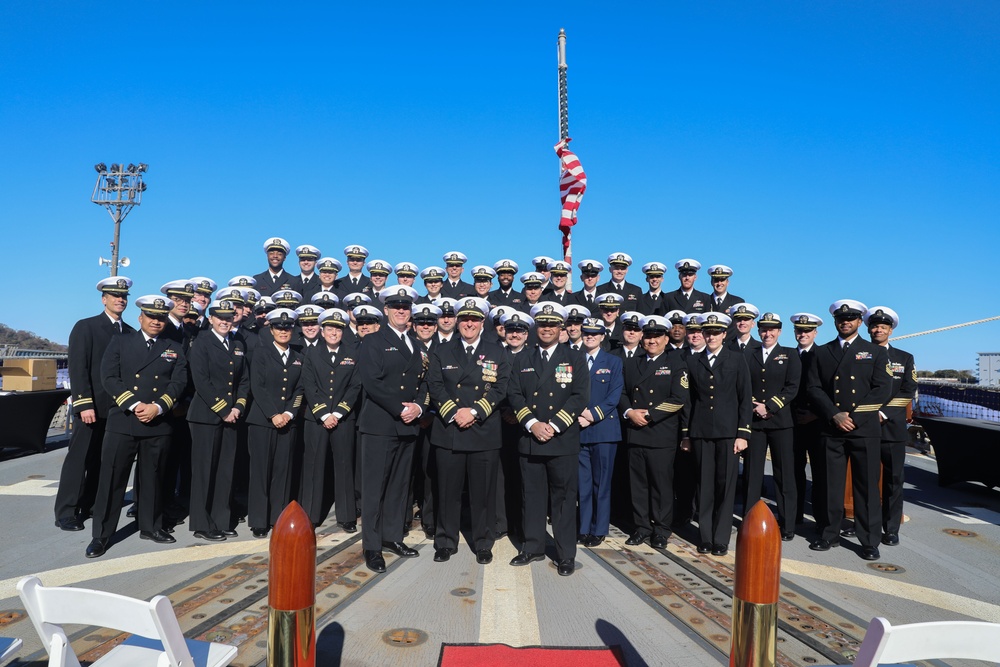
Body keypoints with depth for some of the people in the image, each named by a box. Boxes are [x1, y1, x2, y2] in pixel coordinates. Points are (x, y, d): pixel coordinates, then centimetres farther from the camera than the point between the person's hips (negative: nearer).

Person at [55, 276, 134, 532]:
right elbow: (78, 369, -10)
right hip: (93, 405, -5)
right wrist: (84, 404, -17)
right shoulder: (85, 327, -3)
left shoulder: (131, 333, 11)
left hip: (118, 406, 5)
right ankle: (66, 513, 5)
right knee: (78, 459, -1)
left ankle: (91, 506, 20)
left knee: (102, 459, 11)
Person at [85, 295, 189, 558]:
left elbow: (179, 382, 1)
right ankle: (101, 535, 11)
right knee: (111, 479, 1)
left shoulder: (174, 349, 11)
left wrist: (157, 406, -14)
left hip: (158, 425, 2)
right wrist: (135, 405, -14)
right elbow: (109, 377, -4)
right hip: (122, 422, -2)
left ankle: (151, 526, 25)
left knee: (152, 478, 12)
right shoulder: (120, 342, 6)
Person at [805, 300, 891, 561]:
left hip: (865, 429, -1)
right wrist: (834, 415, -9)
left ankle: (870, 542, 11)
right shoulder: (822, 353, 12)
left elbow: (882, 390, -1)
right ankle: (829, 534, 16)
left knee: (867, 486, 2)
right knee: (831, 485, 5)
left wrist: (853, 416, -9)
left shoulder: (876, 352, 9)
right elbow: (813, 388, 4)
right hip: (831, 430, 1)